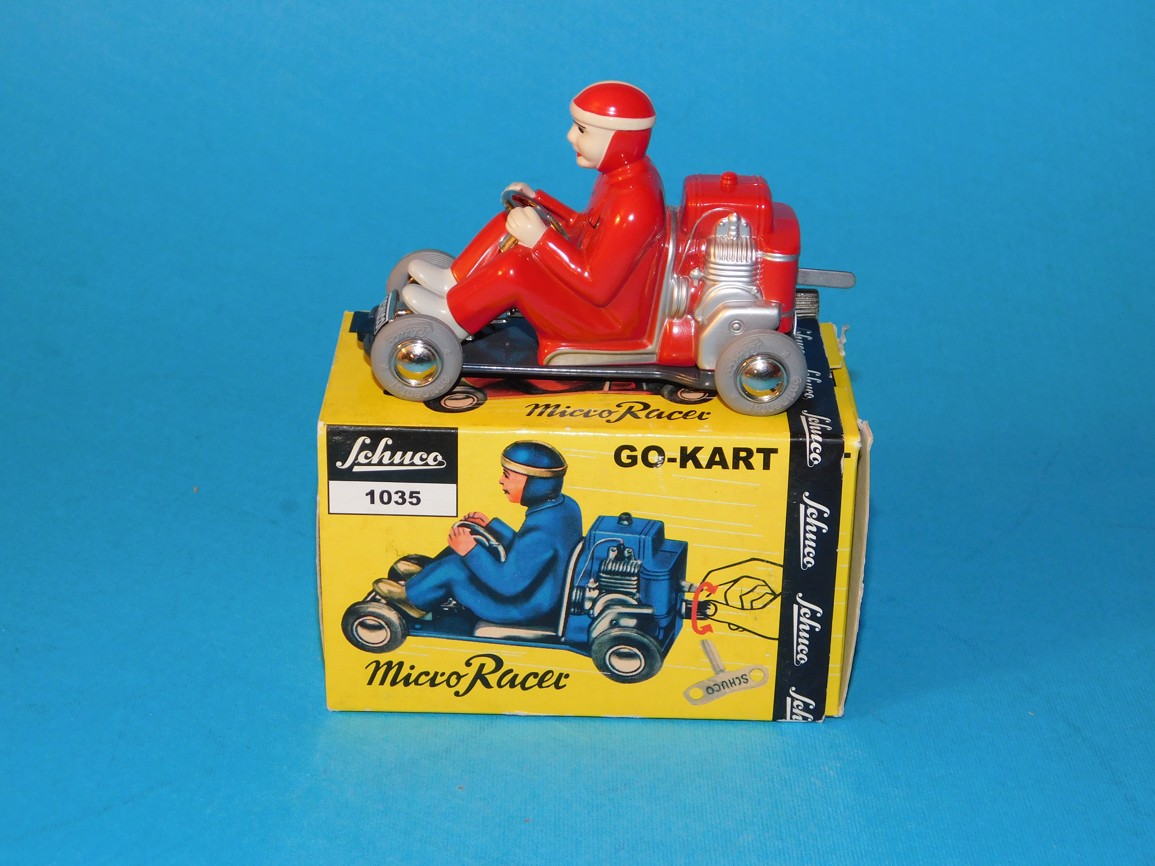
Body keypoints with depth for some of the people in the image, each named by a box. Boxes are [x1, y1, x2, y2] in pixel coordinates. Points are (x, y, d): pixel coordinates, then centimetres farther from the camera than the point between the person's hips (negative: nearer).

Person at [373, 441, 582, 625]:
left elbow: (509, 583, -30)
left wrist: (471, 552, -26)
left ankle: (412, 596, 18)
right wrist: (492, 525, 14)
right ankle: (425, 575, 29)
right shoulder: (565, 505, -3)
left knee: (453, 568, -10)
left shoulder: (540, 532, -34)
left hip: (525, 611, -10)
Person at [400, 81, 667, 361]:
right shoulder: (626, 174, 0)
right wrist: (536, 201, 10)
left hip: (606, 321, -10)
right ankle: (453, 281, 10)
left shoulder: (633, 206, -30)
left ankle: (453, 318, -4)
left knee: (518, 266, -27)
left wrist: (541, 238, -30)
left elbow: (598, 287, -30)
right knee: (510, 224, 9)